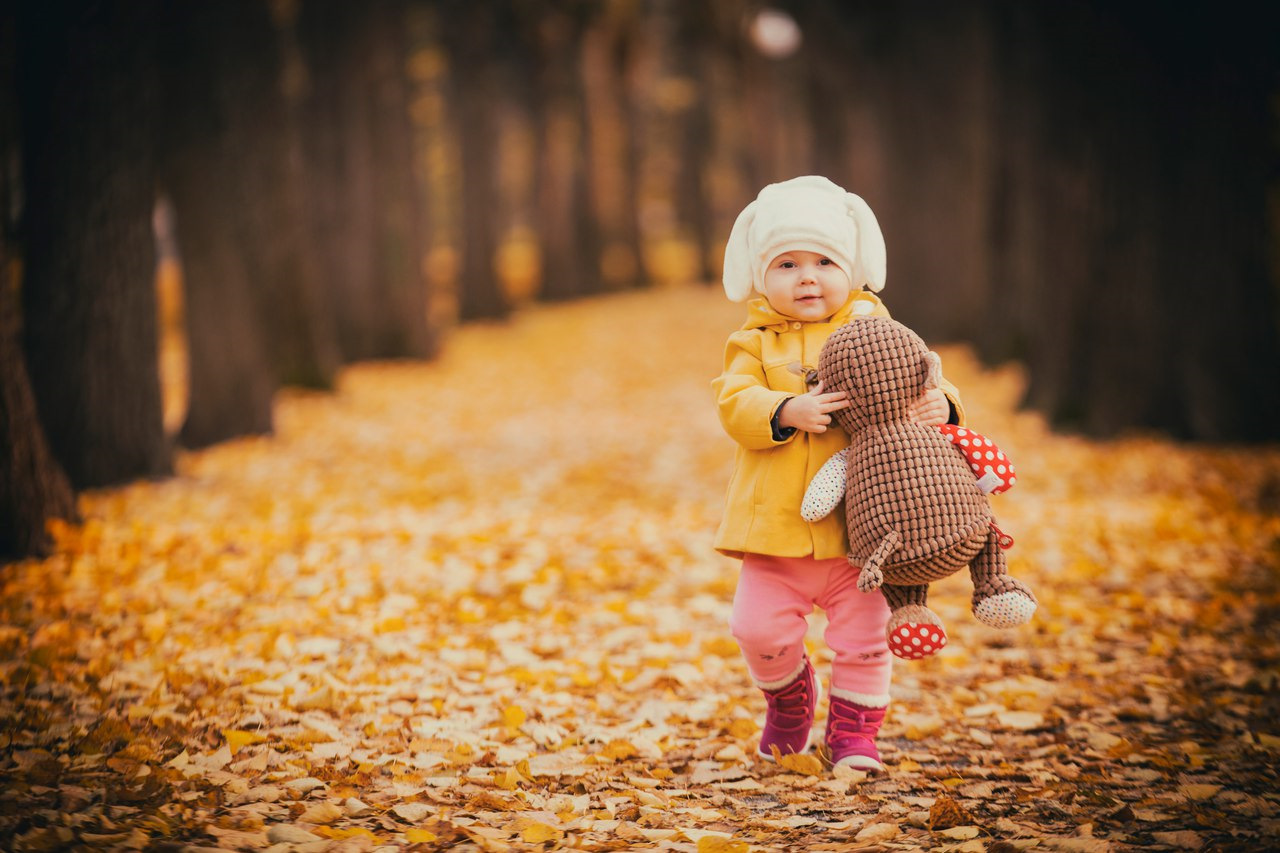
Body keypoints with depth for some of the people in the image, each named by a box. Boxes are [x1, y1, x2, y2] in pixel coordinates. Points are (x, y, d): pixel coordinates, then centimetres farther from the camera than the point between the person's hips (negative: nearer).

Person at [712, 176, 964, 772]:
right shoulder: (755, 343, 5)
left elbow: (923, 386, 1)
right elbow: (735, 404, -9)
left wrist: (940, 407, -22)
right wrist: (788, 411, -26)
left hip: (859, 527, -1)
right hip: (775, 527, 1)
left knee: (863, 635, 1)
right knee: (759, 629, -1)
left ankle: (853, 731, 22)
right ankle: (790, 701, 29)